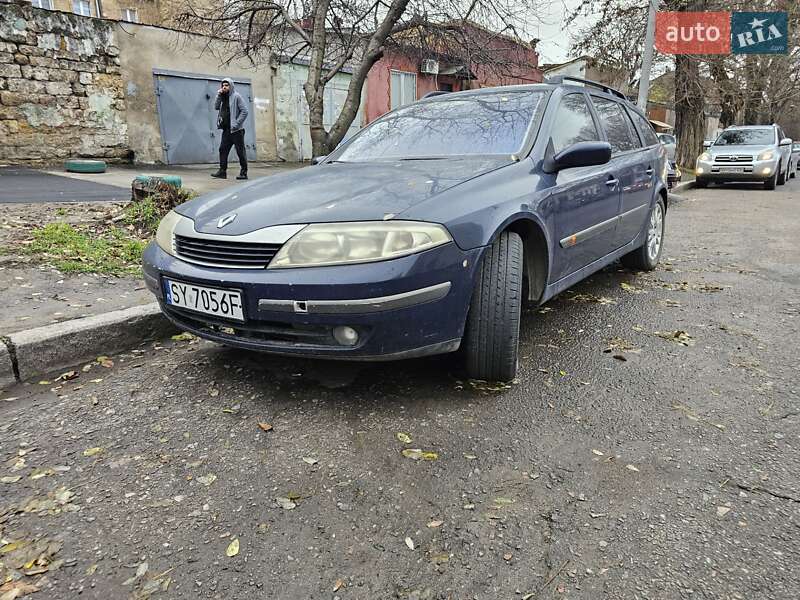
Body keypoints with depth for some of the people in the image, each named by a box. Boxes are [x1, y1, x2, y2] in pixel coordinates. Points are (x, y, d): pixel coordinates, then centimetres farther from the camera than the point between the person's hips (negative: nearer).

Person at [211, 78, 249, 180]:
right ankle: (222, 172, 9)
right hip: (226, 129, 8)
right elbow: (216, 107, 11)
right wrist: (219, 95, 0)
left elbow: (244, 111, -12)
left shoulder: (236, 96, -5)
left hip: (236, 130, -8)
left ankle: (243, 173, 3)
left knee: (240, 151, -2)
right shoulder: (223, 97, 17)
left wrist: (237, 123, -15)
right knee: (223, 149, 5)